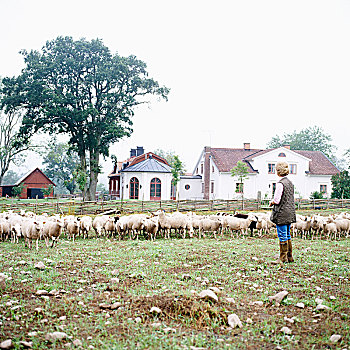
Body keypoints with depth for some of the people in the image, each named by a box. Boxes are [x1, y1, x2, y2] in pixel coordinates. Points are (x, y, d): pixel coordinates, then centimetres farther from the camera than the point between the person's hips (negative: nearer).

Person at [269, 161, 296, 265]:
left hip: (282, 213, -9)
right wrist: (274, 201, 17)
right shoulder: (290, 183, 10)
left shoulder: (280, 183, -17)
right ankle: (289, 256, 22)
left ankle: (283, 258, 4)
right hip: (290, 212, 9)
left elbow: (277, 200, -19)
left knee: (282, 236, -2)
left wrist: (271, 202, 2)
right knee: (287, 235, 16)